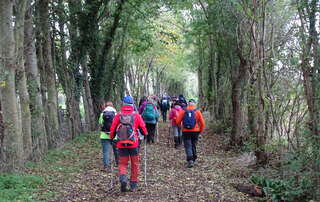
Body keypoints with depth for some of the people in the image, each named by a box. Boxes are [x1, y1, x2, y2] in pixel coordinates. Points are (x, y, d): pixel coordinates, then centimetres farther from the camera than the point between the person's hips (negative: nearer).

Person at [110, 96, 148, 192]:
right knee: (135, 164, 13)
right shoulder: (136, 115, -6)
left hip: (121, 145, 0)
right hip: (134, 144, 0)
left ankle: (123, 178, -16)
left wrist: (112, 138, 19)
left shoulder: (118, 116, -5)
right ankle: (133, 185, 19)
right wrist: (145, 134, 22)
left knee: (122, 163, 12)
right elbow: (143, 128, 0)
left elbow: (112, 129, 0)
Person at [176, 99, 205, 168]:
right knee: (194, 146, 15)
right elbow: (202, 123, -1)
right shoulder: (197, 111, -1)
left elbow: (178, 122, -1)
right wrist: (200, 131, 13)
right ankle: (193, 160, 26)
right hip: (195, 131, 1)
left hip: (186, 131, -1)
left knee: (188, 146, 0)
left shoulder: (183, 111, -2)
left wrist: (181, 126, 19)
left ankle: (190, 160, -16)